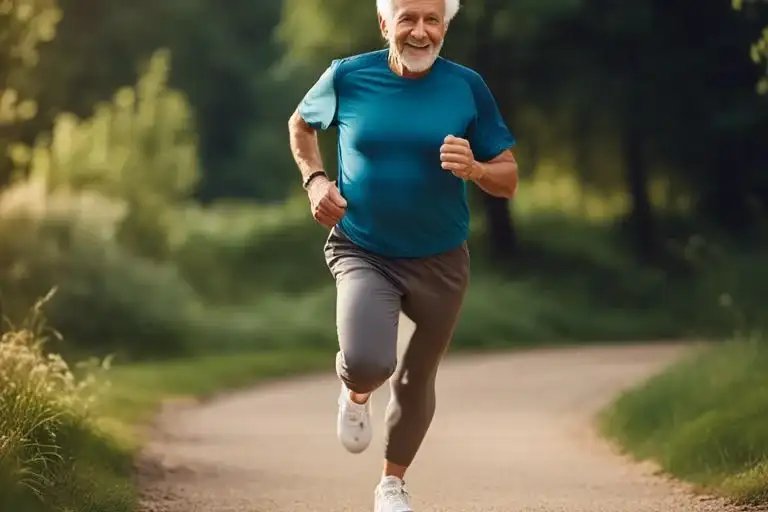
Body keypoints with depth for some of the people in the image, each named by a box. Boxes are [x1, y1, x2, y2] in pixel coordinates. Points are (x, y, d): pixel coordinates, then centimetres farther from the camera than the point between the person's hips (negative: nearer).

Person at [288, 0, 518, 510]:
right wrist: (315, 179, -2)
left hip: (440, 262, 2)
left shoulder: (467, 87, -7)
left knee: (417, 380, 14)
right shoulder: (347, 77, -7)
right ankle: (357, 395, 14)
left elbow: (509, 180, -3)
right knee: (367, 363, -26)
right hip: (363, 253, -1)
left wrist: (474, 169, -25)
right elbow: (300, 124, 15)